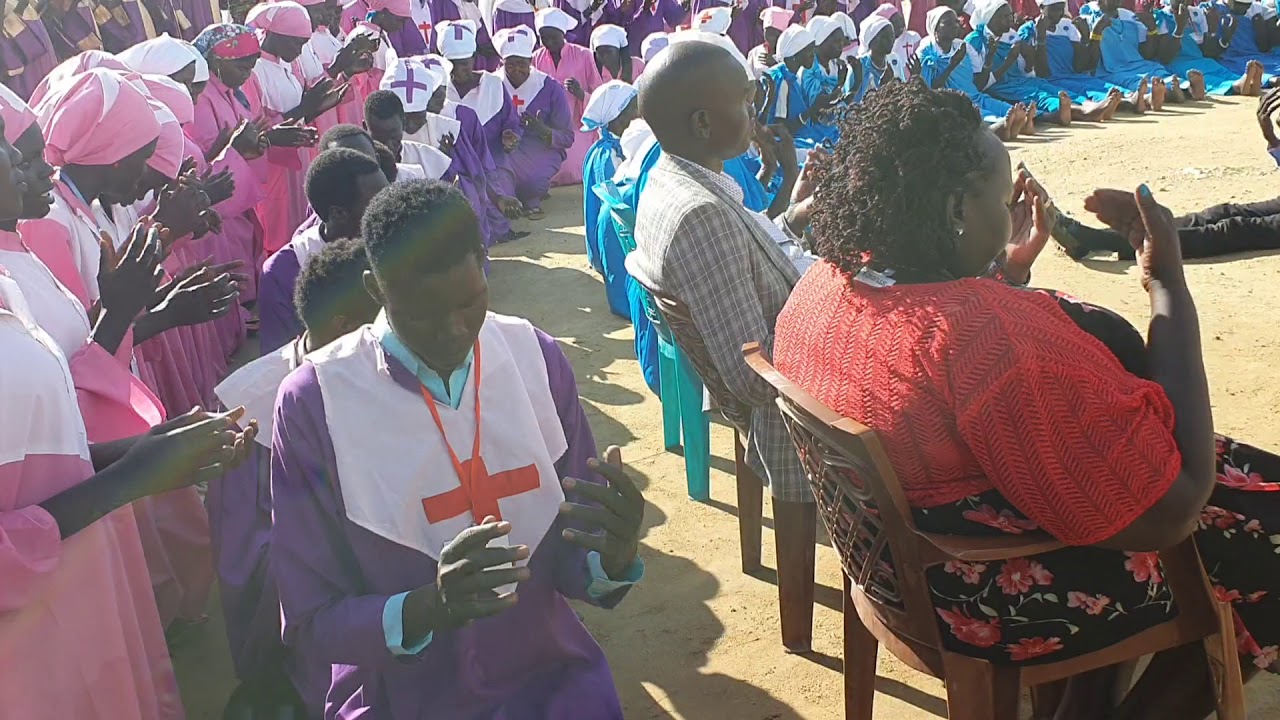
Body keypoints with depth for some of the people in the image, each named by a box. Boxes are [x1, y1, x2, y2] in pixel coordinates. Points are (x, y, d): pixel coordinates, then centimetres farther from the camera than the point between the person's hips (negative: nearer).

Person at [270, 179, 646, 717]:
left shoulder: (538, 360, -4)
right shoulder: (314, 401, -12)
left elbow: (572, 562, 2)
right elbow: (310, 623, -8)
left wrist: (613, 557, -20)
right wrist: (428, 607, -25)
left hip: (547, 675, 3)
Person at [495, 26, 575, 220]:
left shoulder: (551, 88, -2)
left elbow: (567, 137, -1)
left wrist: (544, 131, -23)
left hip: (542, 150, -2)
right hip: (502, 151, 2)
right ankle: (530, 199, -1)